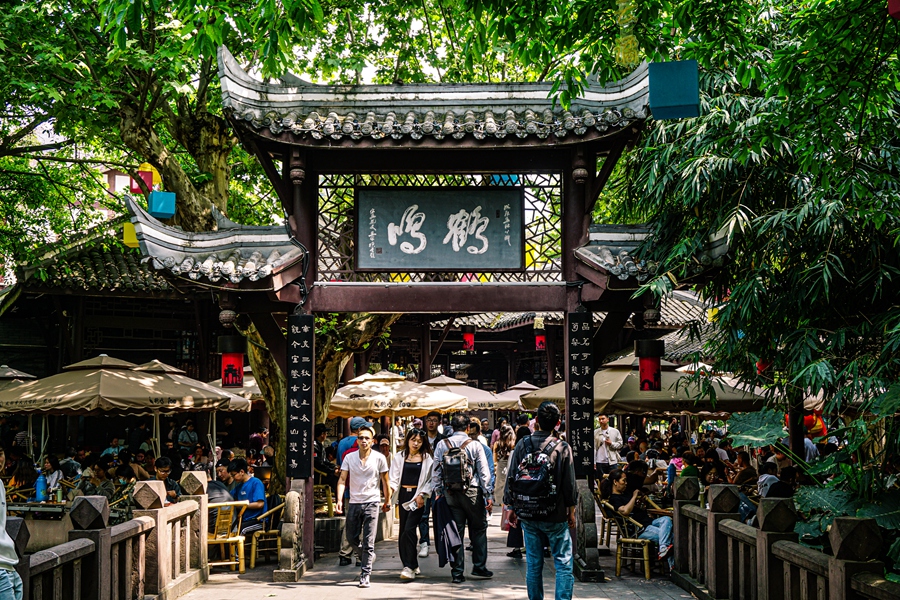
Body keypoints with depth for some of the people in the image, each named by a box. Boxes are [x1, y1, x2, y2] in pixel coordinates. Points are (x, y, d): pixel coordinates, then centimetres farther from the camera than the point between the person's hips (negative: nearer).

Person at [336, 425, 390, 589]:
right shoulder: (349, 458, 1)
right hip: (354, 502, 3)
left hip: (372, 502, -3)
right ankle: (368, 556, 39)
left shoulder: (379, 458, -3)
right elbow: (342, 479, -1)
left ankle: (365, 575, 0)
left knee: (368, 542, -6)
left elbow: (385, 481, 6)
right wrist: (339, 499, -13)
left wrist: (387, 501, 11)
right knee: (351, 538, 11)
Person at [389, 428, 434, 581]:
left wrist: (422, 494, -11)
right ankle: (412, 566, 12)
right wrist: (390, 488, -13)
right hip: (403, 495, 4)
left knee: (409, 529, -15)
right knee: (403, 531, 3)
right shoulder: (399, 457, 12)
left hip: (418, 497, -4)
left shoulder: (426, 458, 5)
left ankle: (410, 567, -15)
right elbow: (394, 478, 7)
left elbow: (430, 480, 2)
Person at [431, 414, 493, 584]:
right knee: (478, 529, 10)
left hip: (451, 493, 2)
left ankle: (457, 572, 6)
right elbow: (484, 472, -3)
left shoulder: (442, 445, 3)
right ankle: (479, 567, 11)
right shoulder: (475, 445, -3)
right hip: (473, 493, -2)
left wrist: (438, 491, 13)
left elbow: (436, 470, 4)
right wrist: (489, 495, 1)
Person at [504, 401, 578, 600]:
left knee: (533, 564, 11)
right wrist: (571, 511, 8)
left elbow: (511, 479, 2)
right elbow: (569, 484, -4)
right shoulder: (562, 448, -8)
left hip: (527, 516, 3)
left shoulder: (522, 445, -2)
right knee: (563, 563, 2)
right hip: (555, 516, -3)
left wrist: (512, 509, 12)